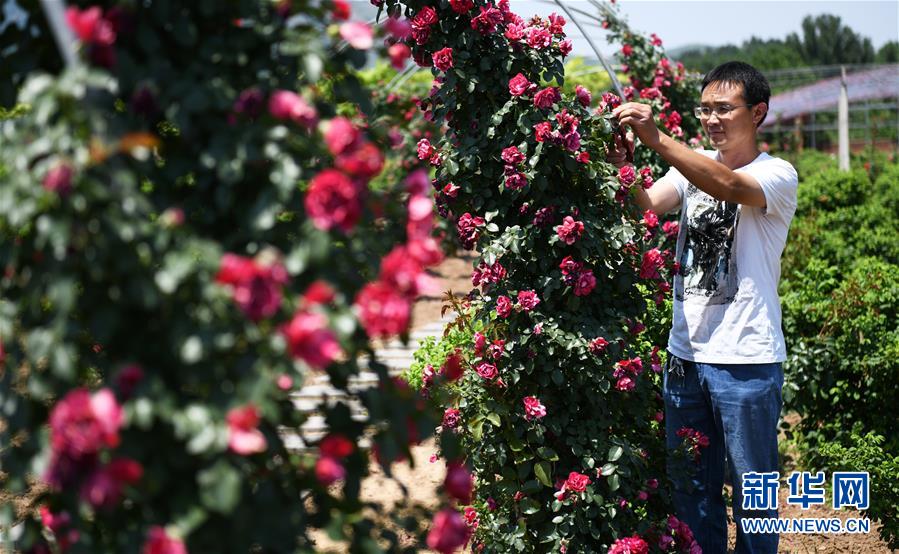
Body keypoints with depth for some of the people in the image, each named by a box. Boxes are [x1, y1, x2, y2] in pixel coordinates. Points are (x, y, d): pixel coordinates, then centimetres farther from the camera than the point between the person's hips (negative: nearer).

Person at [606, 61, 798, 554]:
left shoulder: (778, 175, -7)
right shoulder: (693, 164, 10)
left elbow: (729, 186, -28)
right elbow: (648, 205, -8)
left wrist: (655, 138, -36)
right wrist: (620, 166, -28)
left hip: (746, 361, -5)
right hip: (685, 352, 5)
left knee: (752, 493, 6)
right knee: (690, 489, 15)